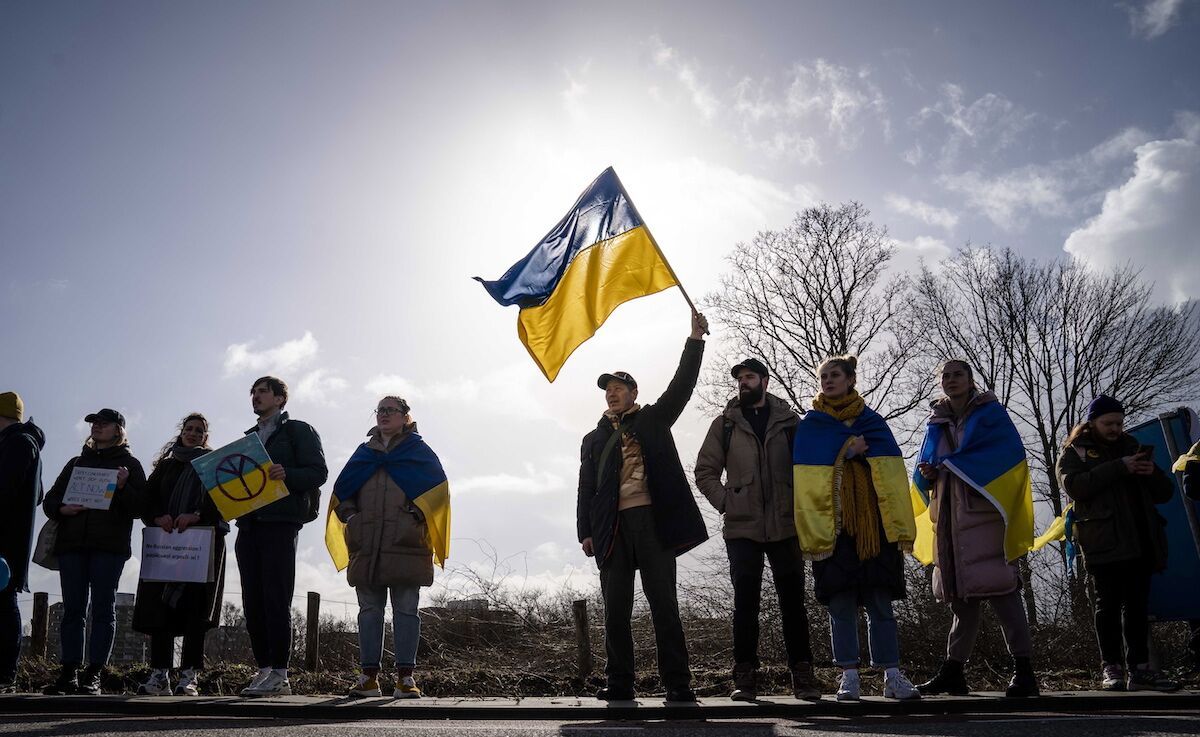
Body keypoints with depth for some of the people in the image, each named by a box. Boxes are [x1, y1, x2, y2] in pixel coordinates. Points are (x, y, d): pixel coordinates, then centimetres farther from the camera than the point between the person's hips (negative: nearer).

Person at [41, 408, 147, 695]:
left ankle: (93, 675, -3)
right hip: (71, 543, 4)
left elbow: (139, 508, 1)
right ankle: (69, 674, 7)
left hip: (109, 545, -4)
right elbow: (50, 500, 20)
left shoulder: (129, 464, 10)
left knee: (103, 608, -4)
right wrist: (62, 509, -3)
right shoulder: (77, 462, 22)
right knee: (72, 608, 3)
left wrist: (123, 487, -17)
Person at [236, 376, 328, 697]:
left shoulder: (299, 431, 6)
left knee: (276, 600, -9)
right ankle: (264, 670, 10)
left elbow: (318, 472, -4)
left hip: (280, 523, -7)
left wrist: (286, 474, -21)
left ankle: (279, 674, -5)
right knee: (253, 602, 4)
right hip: (248, 524, 7)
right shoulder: (248, 438, 26)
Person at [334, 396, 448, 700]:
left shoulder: (418, 451, 9)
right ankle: (369, 676, 10)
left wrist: (418, 515, -9)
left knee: (406, 610, -3)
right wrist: (350, 516, 5)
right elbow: (341, 491, 21)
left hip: (406, 544, -3)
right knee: (369, 610, 4)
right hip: (367, 545, 4)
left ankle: (406, 677, 0)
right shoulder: (364, 453, 19)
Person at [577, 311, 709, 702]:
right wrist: (585, 532, 5)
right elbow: (586, 489, 15)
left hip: (652, 520, -2)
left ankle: (677, 683, 0)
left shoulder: (653, 420, 15)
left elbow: (682, 384, 3)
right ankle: (620, 683, 10)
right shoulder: (594, 439, 20)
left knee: (663, 603, -3)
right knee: (616, 608, 2)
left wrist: (695, 339, -6)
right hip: (612, 527, 3)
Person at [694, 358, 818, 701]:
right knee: (745, 602, 0)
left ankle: (802, 674, 11)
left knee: (793, 601, 3)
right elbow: (704, 472, 9)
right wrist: (726, 503, -3)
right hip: (742, 528, 0)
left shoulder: (789, 421, 8)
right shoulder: (725, 424, 8)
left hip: (786, 527, 0)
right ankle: (745, 677, 5)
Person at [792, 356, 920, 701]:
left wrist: (900, 527, -5)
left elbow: (892, 474, 6)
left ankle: (892, 675, 6)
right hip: (832, 526, -1)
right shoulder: (810, 425, 10)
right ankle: (849, 676, 5)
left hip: (873, 523, 1)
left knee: (881, 601, 1)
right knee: (841, 602, -1)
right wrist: (848, 450, -9)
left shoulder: (873, 422, 14)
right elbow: (805, 478, -1)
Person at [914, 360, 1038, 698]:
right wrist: (928, 474, -4)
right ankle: (953, 671, 12)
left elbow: (1009, 453, -12)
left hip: (984, 514, -5)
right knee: (960, 594, 8)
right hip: (950, 518, 5)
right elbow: (926, 468, 21)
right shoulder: (936, 423, 17)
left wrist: (952, 464, -13)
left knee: (999, 587, -11)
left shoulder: (990, 413, 2)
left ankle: (1024, 668, -5)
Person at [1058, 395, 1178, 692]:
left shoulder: (1131, 447, 21)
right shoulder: (1075, 452, 7)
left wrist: (1152, 473, -4)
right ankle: (1112, 668, 1)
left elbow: (1165, 493, 19)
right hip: (1104, 543, -4)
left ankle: (1140, 668, 7)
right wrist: (1119, 468, -18)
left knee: (1137, 606, 5)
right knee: (1108, 606, -2)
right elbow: (1074, 485, -14)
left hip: (1140, 542, 5)